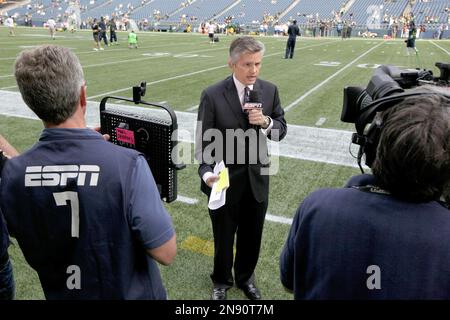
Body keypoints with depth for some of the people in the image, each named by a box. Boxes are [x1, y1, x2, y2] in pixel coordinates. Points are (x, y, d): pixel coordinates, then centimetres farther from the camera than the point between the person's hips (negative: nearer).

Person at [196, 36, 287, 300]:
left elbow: (281, 130, 2)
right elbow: (203, 140, -12)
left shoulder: (270, 90, -3)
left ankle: (245, 277, 48)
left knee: (252, 235, 20)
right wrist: (207, 172, -27)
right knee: (224, 236, 17)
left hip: (257, 178, 3)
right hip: (225, 180, -3)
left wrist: (266, 122, -20)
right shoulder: (213, 95, -14)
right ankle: (222, 281, 44)